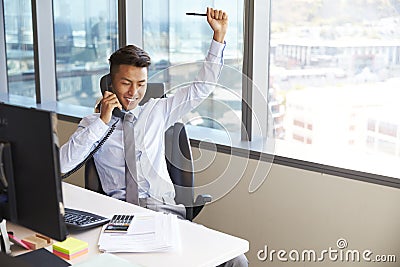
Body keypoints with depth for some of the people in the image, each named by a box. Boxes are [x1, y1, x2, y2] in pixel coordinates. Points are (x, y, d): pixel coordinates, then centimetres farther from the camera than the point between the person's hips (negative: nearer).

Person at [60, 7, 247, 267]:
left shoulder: (157, 112, 17)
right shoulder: (93, 124, 9)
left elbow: (202, 87, 16)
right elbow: (62, 163, -6)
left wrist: (219, 36, 10)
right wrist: (103, 121, -8)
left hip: (167, 209, 2)